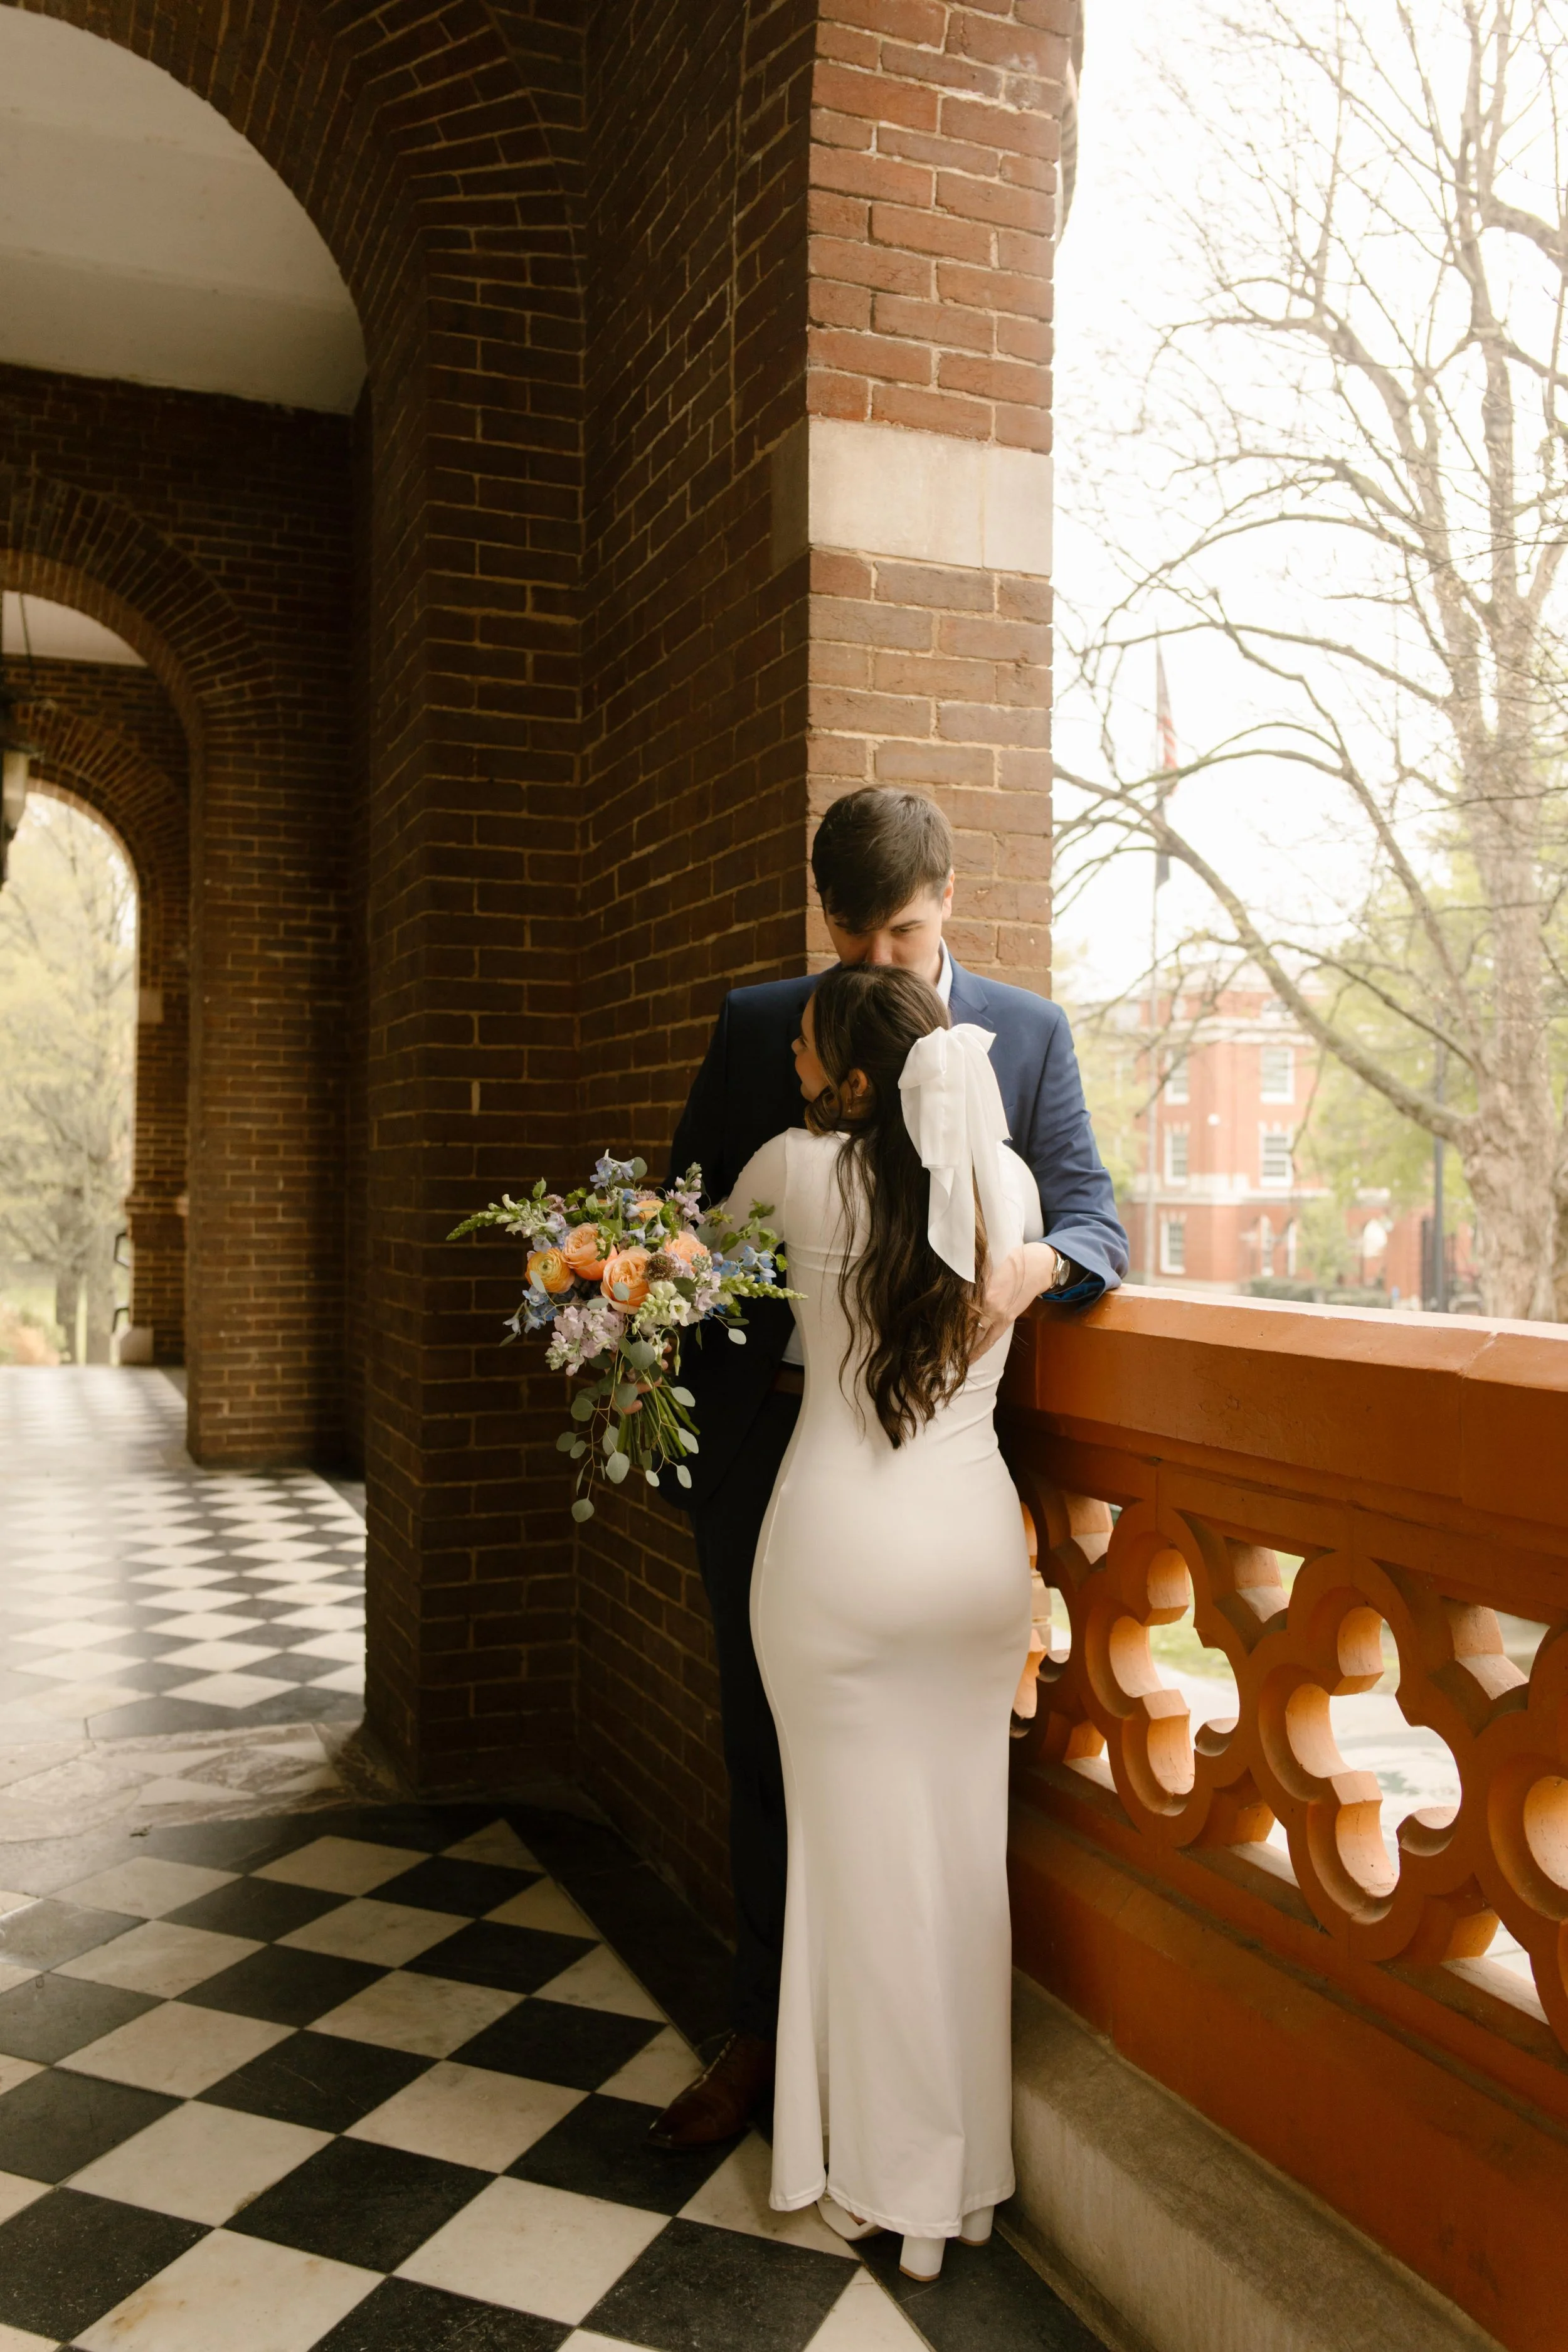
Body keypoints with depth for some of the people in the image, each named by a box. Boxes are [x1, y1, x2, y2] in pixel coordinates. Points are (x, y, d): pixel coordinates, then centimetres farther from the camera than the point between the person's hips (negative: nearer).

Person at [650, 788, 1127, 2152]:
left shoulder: (1027, 1034, 2)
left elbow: (1094, 1225, -1)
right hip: (767, 1429, 2)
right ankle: (765, 2032, 32)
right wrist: (677, 1403, -4)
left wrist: (1036, 1263, -25)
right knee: (765, 1745, 13)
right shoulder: (755, 1025, 6)